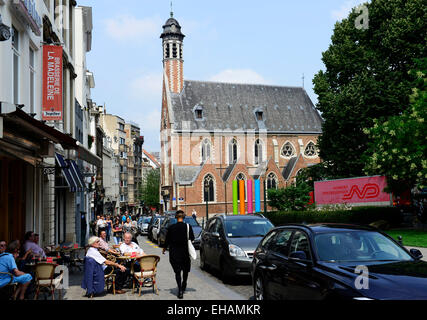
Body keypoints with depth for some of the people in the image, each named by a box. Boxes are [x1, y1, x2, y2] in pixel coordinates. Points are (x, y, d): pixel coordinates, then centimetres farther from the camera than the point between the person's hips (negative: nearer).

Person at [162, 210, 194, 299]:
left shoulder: (171, 227, -8)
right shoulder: (188, 227, -9)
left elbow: (167, 239, 1)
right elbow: (192, 238, -2)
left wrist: (164, 248, 17)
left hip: (174, 253, -1)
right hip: (185, 252, 1)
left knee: (177, 271, 4)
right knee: (185, 269, 22)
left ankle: (180, 290, -7)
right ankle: (184, 285, 36)